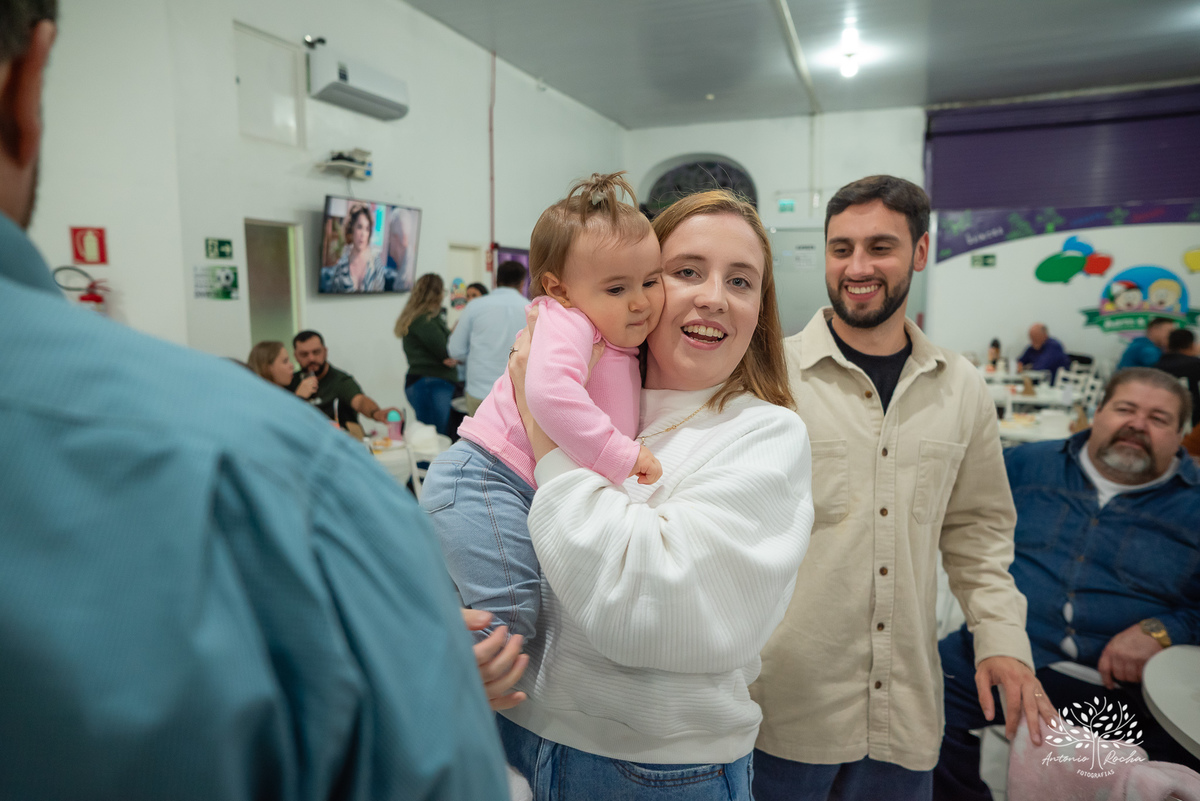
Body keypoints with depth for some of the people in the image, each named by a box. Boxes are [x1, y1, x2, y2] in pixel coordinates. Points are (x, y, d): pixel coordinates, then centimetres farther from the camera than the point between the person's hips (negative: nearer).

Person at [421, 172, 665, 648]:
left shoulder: (621, 346, 14)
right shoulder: (566, 324, -17)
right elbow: (550, 390, -37)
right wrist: (619, 453, -33)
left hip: (530, 494, 10)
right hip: (483, 480, -10)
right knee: (513, 618, -19)